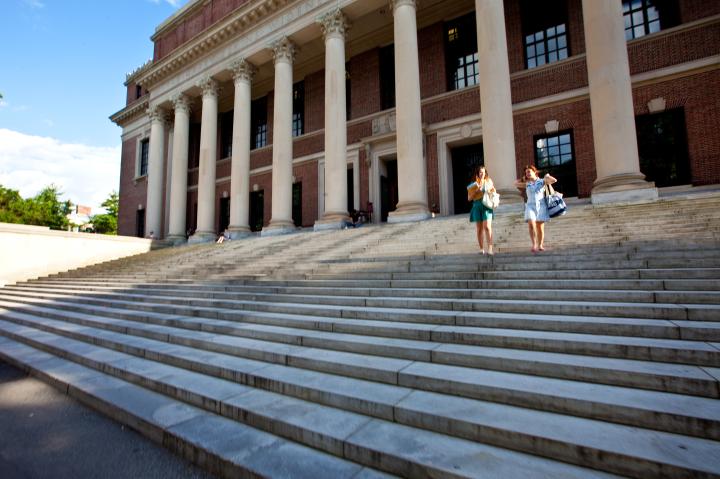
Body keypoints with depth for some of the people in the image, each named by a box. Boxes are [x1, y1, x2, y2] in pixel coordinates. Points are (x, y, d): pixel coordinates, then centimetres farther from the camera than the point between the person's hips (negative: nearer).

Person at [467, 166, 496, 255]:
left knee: (487, 227, -14)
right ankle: (481, 249, 8)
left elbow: (494, 193, 23)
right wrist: (476, 190, -7)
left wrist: (492, 192, 1)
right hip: (477, 206, 1)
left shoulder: (489, 182, 14)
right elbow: (469, 198, 6)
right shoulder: (474, 184, 11)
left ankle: (490, 248, -17)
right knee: (479, 228, 2)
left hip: (486, 205, -1)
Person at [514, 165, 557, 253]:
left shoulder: (542, 181, 8)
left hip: (541, 205, -1)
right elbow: (516, 184, 25)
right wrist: (523, 179, 22)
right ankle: (534, 245, -21)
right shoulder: (527, 184, 14)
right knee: (531, 224, -20)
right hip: (530, 206, 1)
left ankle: (540, 245, 12)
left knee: (540, 227, 2)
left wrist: (547, 176, 11)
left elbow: (554, 180, -3)